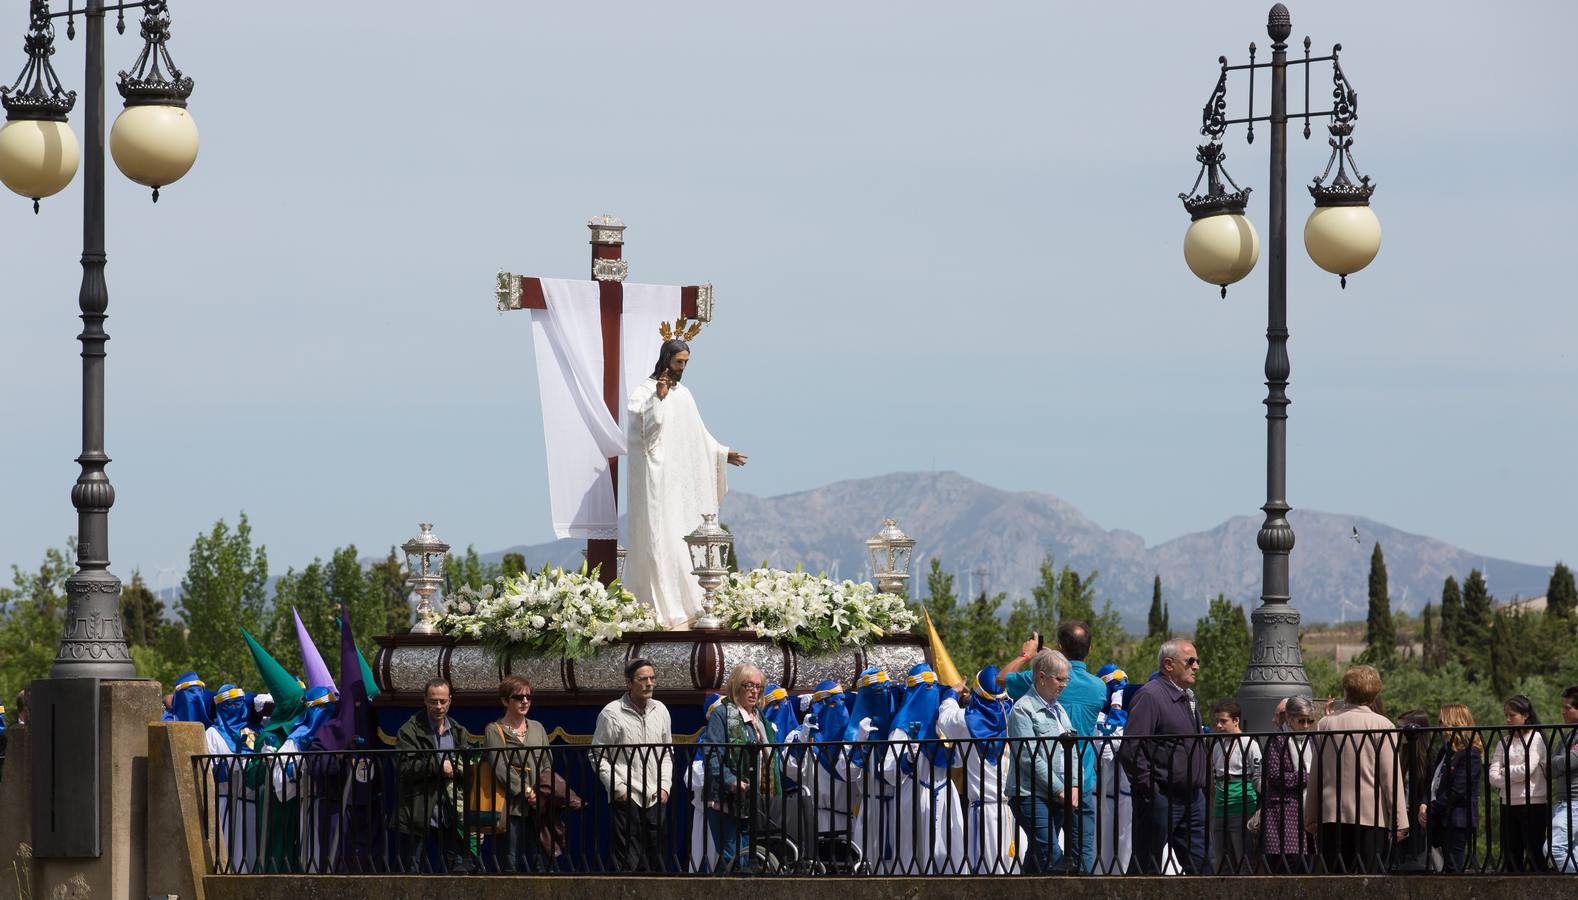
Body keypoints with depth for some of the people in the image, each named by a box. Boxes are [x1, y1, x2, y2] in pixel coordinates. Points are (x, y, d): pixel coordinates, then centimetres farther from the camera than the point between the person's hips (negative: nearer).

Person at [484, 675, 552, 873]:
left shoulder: (537, 729, 18)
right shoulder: (494, 731, 2)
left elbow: (547, 766, 12)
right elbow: (500, 769, -9)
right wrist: (527, 792, -16)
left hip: (535, 811, 5)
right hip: (511, 809, -5)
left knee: (539, 864, 2)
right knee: (511, 866, -6)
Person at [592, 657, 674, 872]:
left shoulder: (660, 711, 11)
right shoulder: (612, 713, -5)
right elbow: (599, 756, -4)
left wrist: (664, 786, 7)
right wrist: (618, 788, -11)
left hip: (656, 799, 5)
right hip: (626, 799, -5)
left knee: (655, 860, 5)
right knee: (627, 862, -8)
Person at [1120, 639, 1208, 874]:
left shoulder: (1188, 696, 16)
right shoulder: (1150, 696, -13)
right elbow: (1130, 749, -20)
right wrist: (1149, 788, -18)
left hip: (1193, 799, 9)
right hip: (1161, 799, -9)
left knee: (1201, 866, 7)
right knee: (1147, 867, -1)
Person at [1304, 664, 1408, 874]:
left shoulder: (1325, 725, 7)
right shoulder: (1382, 726, -3)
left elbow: (1315, 776, 11)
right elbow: (1391, 776, -6)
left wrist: (1311, 817, 18)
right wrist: (1399, 821, -3)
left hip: (1331, 816, 3)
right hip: (1372, 816, -3)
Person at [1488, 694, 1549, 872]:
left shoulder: (1536, 738, -3)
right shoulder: (1504, 741, 12)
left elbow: (1527, 770, -15)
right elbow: (1493, 776, 3)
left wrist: (1505, 771, 0)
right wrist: (1514, 776, -11)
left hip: (1533, 804, -6)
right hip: (1508, 804, 6)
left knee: (1535, 856, -6)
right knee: (1510, 857, 5)